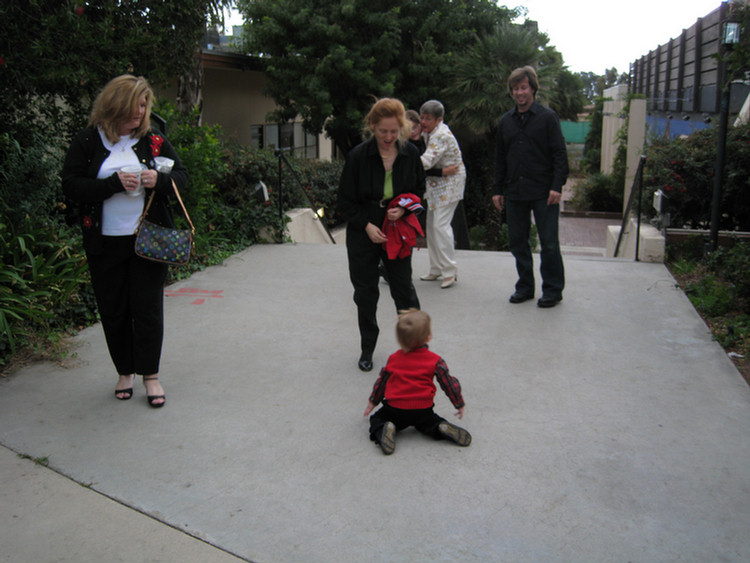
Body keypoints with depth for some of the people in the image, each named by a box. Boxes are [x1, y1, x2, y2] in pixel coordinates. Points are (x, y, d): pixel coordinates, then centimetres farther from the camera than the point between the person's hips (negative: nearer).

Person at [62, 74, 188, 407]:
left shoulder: (153, 140, 5)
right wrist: (114, 183, -18)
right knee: (113, 310, 9)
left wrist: (159, 180, -13)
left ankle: (150, 375, 12)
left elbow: (181, 176, 9)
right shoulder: (87, 142, 0)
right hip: (104, 243, 0)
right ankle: (124, 372, 25)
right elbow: (71, 186, -6)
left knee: (148, 308, 1)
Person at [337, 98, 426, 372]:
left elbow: (419, 190, 8)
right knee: (365, 293, 9)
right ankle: (367, 349, 25)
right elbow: (345, 202, -7)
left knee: (404, 289, 4)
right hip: (363, 234, -1)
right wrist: (367, 226, -18)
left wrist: (404, 209, -12)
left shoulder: (410, 154, -7)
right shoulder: (358, 155, -14)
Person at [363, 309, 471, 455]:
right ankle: (443, 428, -2)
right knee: (429, 421, 30)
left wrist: (373, 401, 30)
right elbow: (449, 383, 0)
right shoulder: (435, 361, -3)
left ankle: (384, 430, -13)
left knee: (377, 419, 20)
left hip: (395, 409, -1)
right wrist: (460, 404, 16)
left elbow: (381, 382, 14)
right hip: (423, 409, 1)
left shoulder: (393, 359, 4)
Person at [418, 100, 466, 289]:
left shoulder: (441, 135, -22)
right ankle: (436, 269, 19)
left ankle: (450, 271, -7)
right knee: (431, 225, 10)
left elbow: (426, 161, -32)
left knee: (440, 225, -14)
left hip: (449, 183, -10)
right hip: (435, 183, 10)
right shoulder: (428, 132, 8)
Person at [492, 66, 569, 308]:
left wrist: (557, 186, -13)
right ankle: (525, 287, 21)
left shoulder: (547, 117, 0)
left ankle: (553, 290, 12)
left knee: (549, 243, -1)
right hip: (514, 192, 5)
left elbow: (560, 154, -4)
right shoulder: (505, 121, 13)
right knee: (517, 241, 8)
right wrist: (497, 189, 12)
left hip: (543, 192, -5)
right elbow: (500, 158, 17)